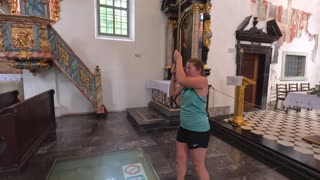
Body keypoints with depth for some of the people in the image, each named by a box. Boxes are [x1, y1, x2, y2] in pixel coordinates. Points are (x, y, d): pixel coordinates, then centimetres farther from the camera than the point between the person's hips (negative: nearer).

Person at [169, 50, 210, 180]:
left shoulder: (202, 81, -17)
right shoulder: (187, 83, 5)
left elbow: (181, 80, -31)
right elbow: (172, 93, 11)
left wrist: (179, 60, -19)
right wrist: (173, 75, 1)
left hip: (198, 130, -7)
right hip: (184, 127, 8)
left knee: (199, 165, 10)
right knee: (181, 159, 20)